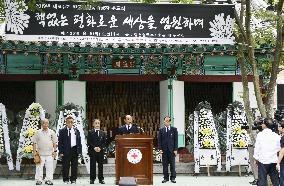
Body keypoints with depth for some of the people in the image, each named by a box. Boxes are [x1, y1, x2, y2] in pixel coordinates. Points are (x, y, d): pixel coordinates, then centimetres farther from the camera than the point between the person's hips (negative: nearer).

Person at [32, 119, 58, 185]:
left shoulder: (52, 132, 8)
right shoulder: (38, 132, 5)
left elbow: (54, 142, 11)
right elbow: (34, 142, 6)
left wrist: (54, 151, 4)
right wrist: (34, 151, -2)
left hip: (49, 153, 1)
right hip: (40, 153, -1)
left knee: (49, 167, 1)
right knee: (39, 167, 0)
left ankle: (48, 180, 7)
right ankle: (39, 180, 6)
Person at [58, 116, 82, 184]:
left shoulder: (76, 130, 11)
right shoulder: (62, 131, 2)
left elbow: (79, 141, 10)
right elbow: (60, 142, 0)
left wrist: (79, 151, 2)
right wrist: (61, 152, -8)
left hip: (74, 150, 3)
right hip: (66, 150, -3)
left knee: (74, 166, 6)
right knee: (65, 167, 2)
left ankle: (73, 179, 15)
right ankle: (66, 180, 11)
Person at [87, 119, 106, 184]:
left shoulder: (102, 133, 12)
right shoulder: (90, 132, 5)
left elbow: (104, 142, 7)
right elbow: (89, 142, -2)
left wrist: (100, 148, -9)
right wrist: (94, 147, -13)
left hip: (101, 151, 2)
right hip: (92, 151, -2)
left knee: (100, 165, 4)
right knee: (92, 165, -1)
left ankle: (101, 179, 8)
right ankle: (92, 179, 3)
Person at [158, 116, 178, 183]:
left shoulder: (174, 129, 5)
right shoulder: (161, 130, 8)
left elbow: (176, 140, 2)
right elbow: (159, 140, 7)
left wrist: (175, 149, -5)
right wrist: (160, 148, -5)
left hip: (171, 149, -1)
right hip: (164, 150, 1)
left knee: (172, 164, 0)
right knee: (165, 164, 3)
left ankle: (173, 178, 6)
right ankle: (166, 177, 9)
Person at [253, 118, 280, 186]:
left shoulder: (260, 134, -7)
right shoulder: (276, 136, 2)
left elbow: (257, 147, -6)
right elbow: (279, 149, 7)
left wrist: (256, 158, 5)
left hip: (263, 161, -3)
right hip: (274, 161, 3)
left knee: (262, 180, -1)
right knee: (275, 180, 10)